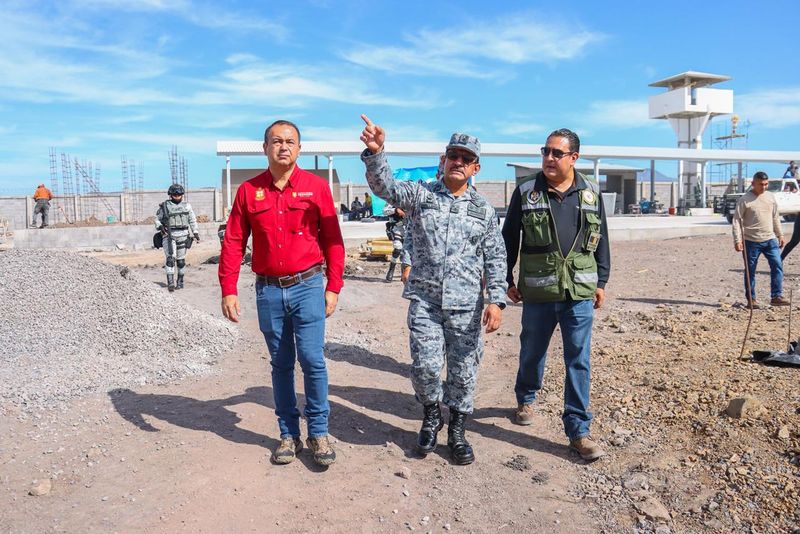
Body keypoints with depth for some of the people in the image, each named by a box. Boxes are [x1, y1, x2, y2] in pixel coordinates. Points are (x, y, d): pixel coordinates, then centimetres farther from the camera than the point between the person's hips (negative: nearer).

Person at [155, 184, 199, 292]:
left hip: (182, 235, 2)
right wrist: (160, 227, -10)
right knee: (170, 258, -14)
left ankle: (180, 281, 20)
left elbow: (192, 220, 14)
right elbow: (157, 219, 9)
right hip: (169, 235, -2)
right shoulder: (164, 206, 4)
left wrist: (196, 233, 7)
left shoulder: (187, 206, 10)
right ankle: (170, 283, -17)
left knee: (181, 260, 7)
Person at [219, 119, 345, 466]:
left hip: (307, 286, -2)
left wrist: (333, 286, -2)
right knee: (281, 364, 10)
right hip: (268, 291, 2)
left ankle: (319, 432, 12)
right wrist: (228, 290, 0)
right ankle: (289, 434, 23)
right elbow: (233, 242, 5)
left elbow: (332, 240, 1)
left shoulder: (316, 187, 0)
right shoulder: (249, 191, 5)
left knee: (312, 359, -6)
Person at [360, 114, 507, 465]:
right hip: (424, 300, -1)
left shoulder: (484, 210, 8)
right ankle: (431, 417, 26)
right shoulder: (420, 194, 4)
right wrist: (375, 152, -31)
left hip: (466, 305, 1)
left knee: (463, 370, 7)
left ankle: (457, 431, 27)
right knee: (425, 365, -4)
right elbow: (384, 186, -12)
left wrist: (496, 301, -3)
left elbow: (495, 259, 7)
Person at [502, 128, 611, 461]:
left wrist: (602, 281, 10)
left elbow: (601, 240, 12)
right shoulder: (526, 192, 0)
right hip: (537, 292, 0)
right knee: (532, 353, 16)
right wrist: (507, 280, 5)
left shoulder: (591, 193, 5)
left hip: (580, 293, 1)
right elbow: (509, 239, 5)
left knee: (579, 362, 1)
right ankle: (526, 399, 43)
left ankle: (578, 430, 10)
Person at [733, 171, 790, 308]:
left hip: (770, 239, 4)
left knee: (777, 265, -6)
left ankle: (776, 296, 0)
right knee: (750, 270, 3)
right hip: (751, 241, -4)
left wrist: (780, 235, 18)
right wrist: (737, 240, -16)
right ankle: (751, 299, 13)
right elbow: (737, 220, -9)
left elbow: (775, 217, 18)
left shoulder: (771, 197, 9)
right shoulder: (744, 199, -7)